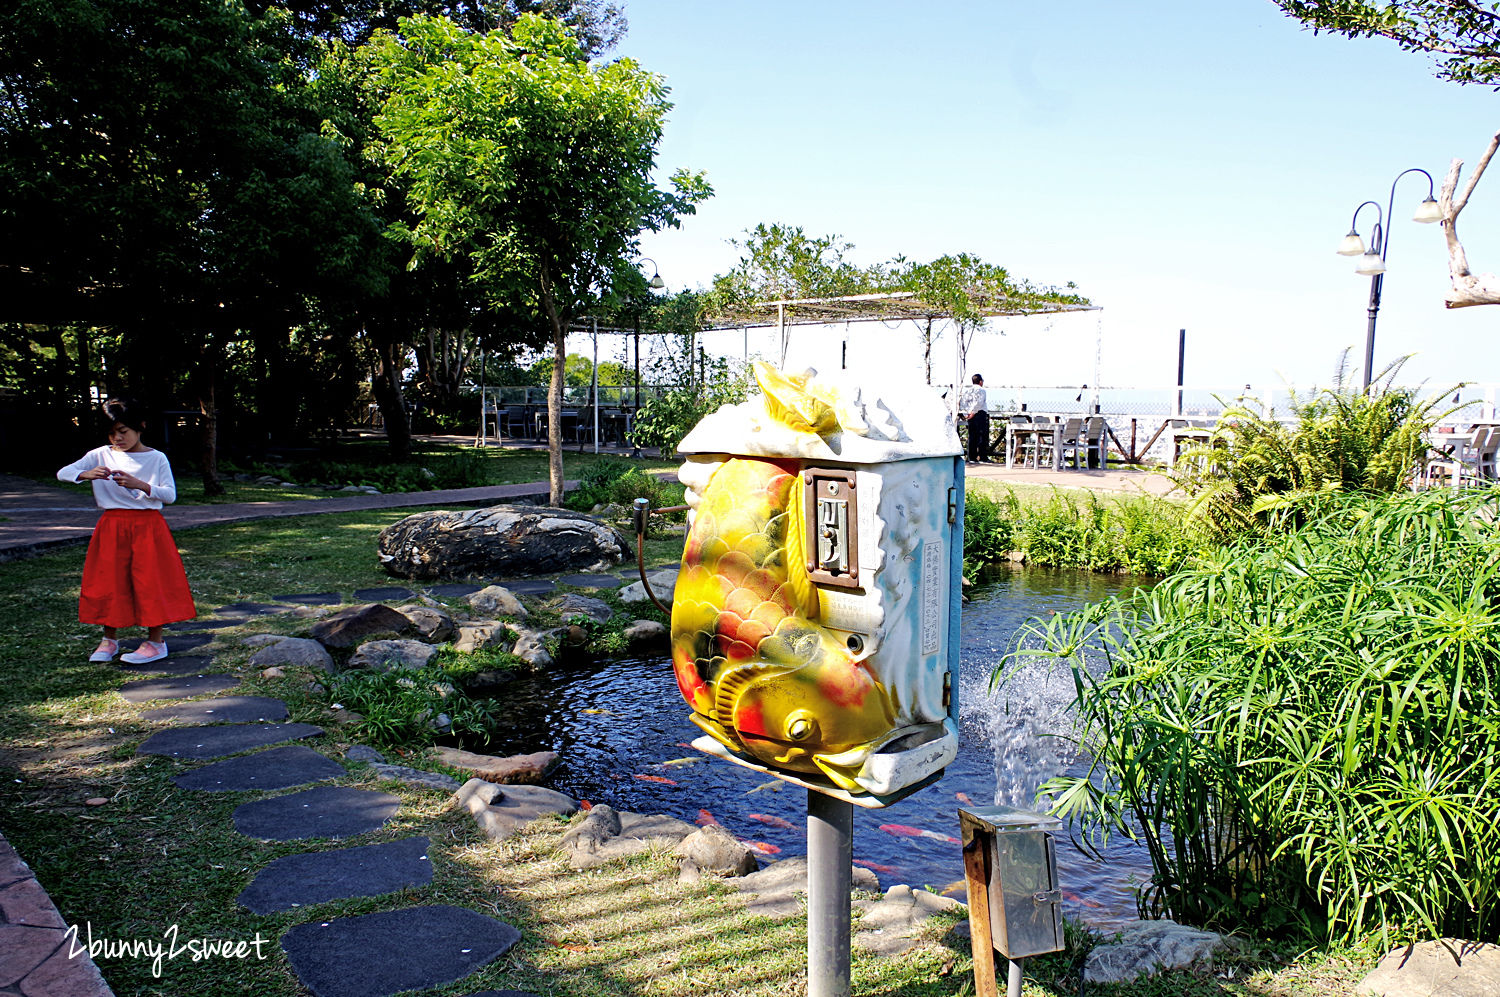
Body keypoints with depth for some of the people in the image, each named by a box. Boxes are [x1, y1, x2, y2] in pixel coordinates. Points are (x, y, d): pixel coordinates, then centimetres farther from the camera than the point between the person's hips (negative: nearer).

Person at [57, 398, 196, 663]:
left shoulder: (157, 458, -1)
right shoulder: (101, 455, 4)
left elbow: (170, 494, -8)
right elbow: (63, 473, -1)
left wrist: (139, 484, -24)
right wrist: (86, 475, -22)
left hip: (148, 526, -3)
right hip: (112, 527, 3)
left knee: (151, 581, -3)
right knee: (108, 582, 6)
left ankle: (155, 641, 6)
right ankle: (110, 639, 21)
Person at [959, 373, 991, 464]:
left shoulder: (966, 390, 14)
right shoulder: (981, 390, -4)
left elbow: (961, 403, 8)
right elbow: (979, 403, -18)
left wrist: (965, 414, 6)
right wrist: (973, 412, -16)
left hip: (970, 416, 6)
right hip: (980, 414, -6)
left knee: (972, 436, 7)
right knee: (982, 436, -3)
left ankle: (972, 458, 5)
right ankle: (983, 458, -6)